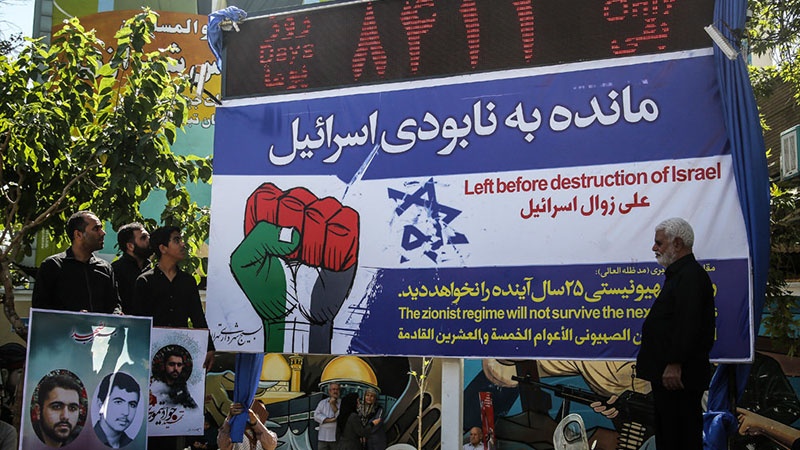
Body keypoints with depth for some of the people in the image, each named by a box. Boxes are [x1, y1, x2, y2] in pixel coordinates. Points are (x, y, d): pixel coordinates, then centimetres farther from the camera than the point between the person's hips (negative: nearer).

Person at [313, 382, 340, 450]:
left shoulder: (342, 403, 4)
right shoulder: (322, 402, 10)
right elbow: (316, 416, -3)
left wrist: (333, 405, -10)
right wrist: (330, 420, -12)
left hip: (336, 438, -2)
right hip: (323, 437, 2)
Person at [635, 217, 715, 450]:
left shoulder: (691, 276, -15)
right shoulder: (679, 274, 19)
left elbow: (688, 325, -25)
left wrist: (674, 364, -27)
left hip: (678, 376, -11)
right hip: (666, 373, 11)